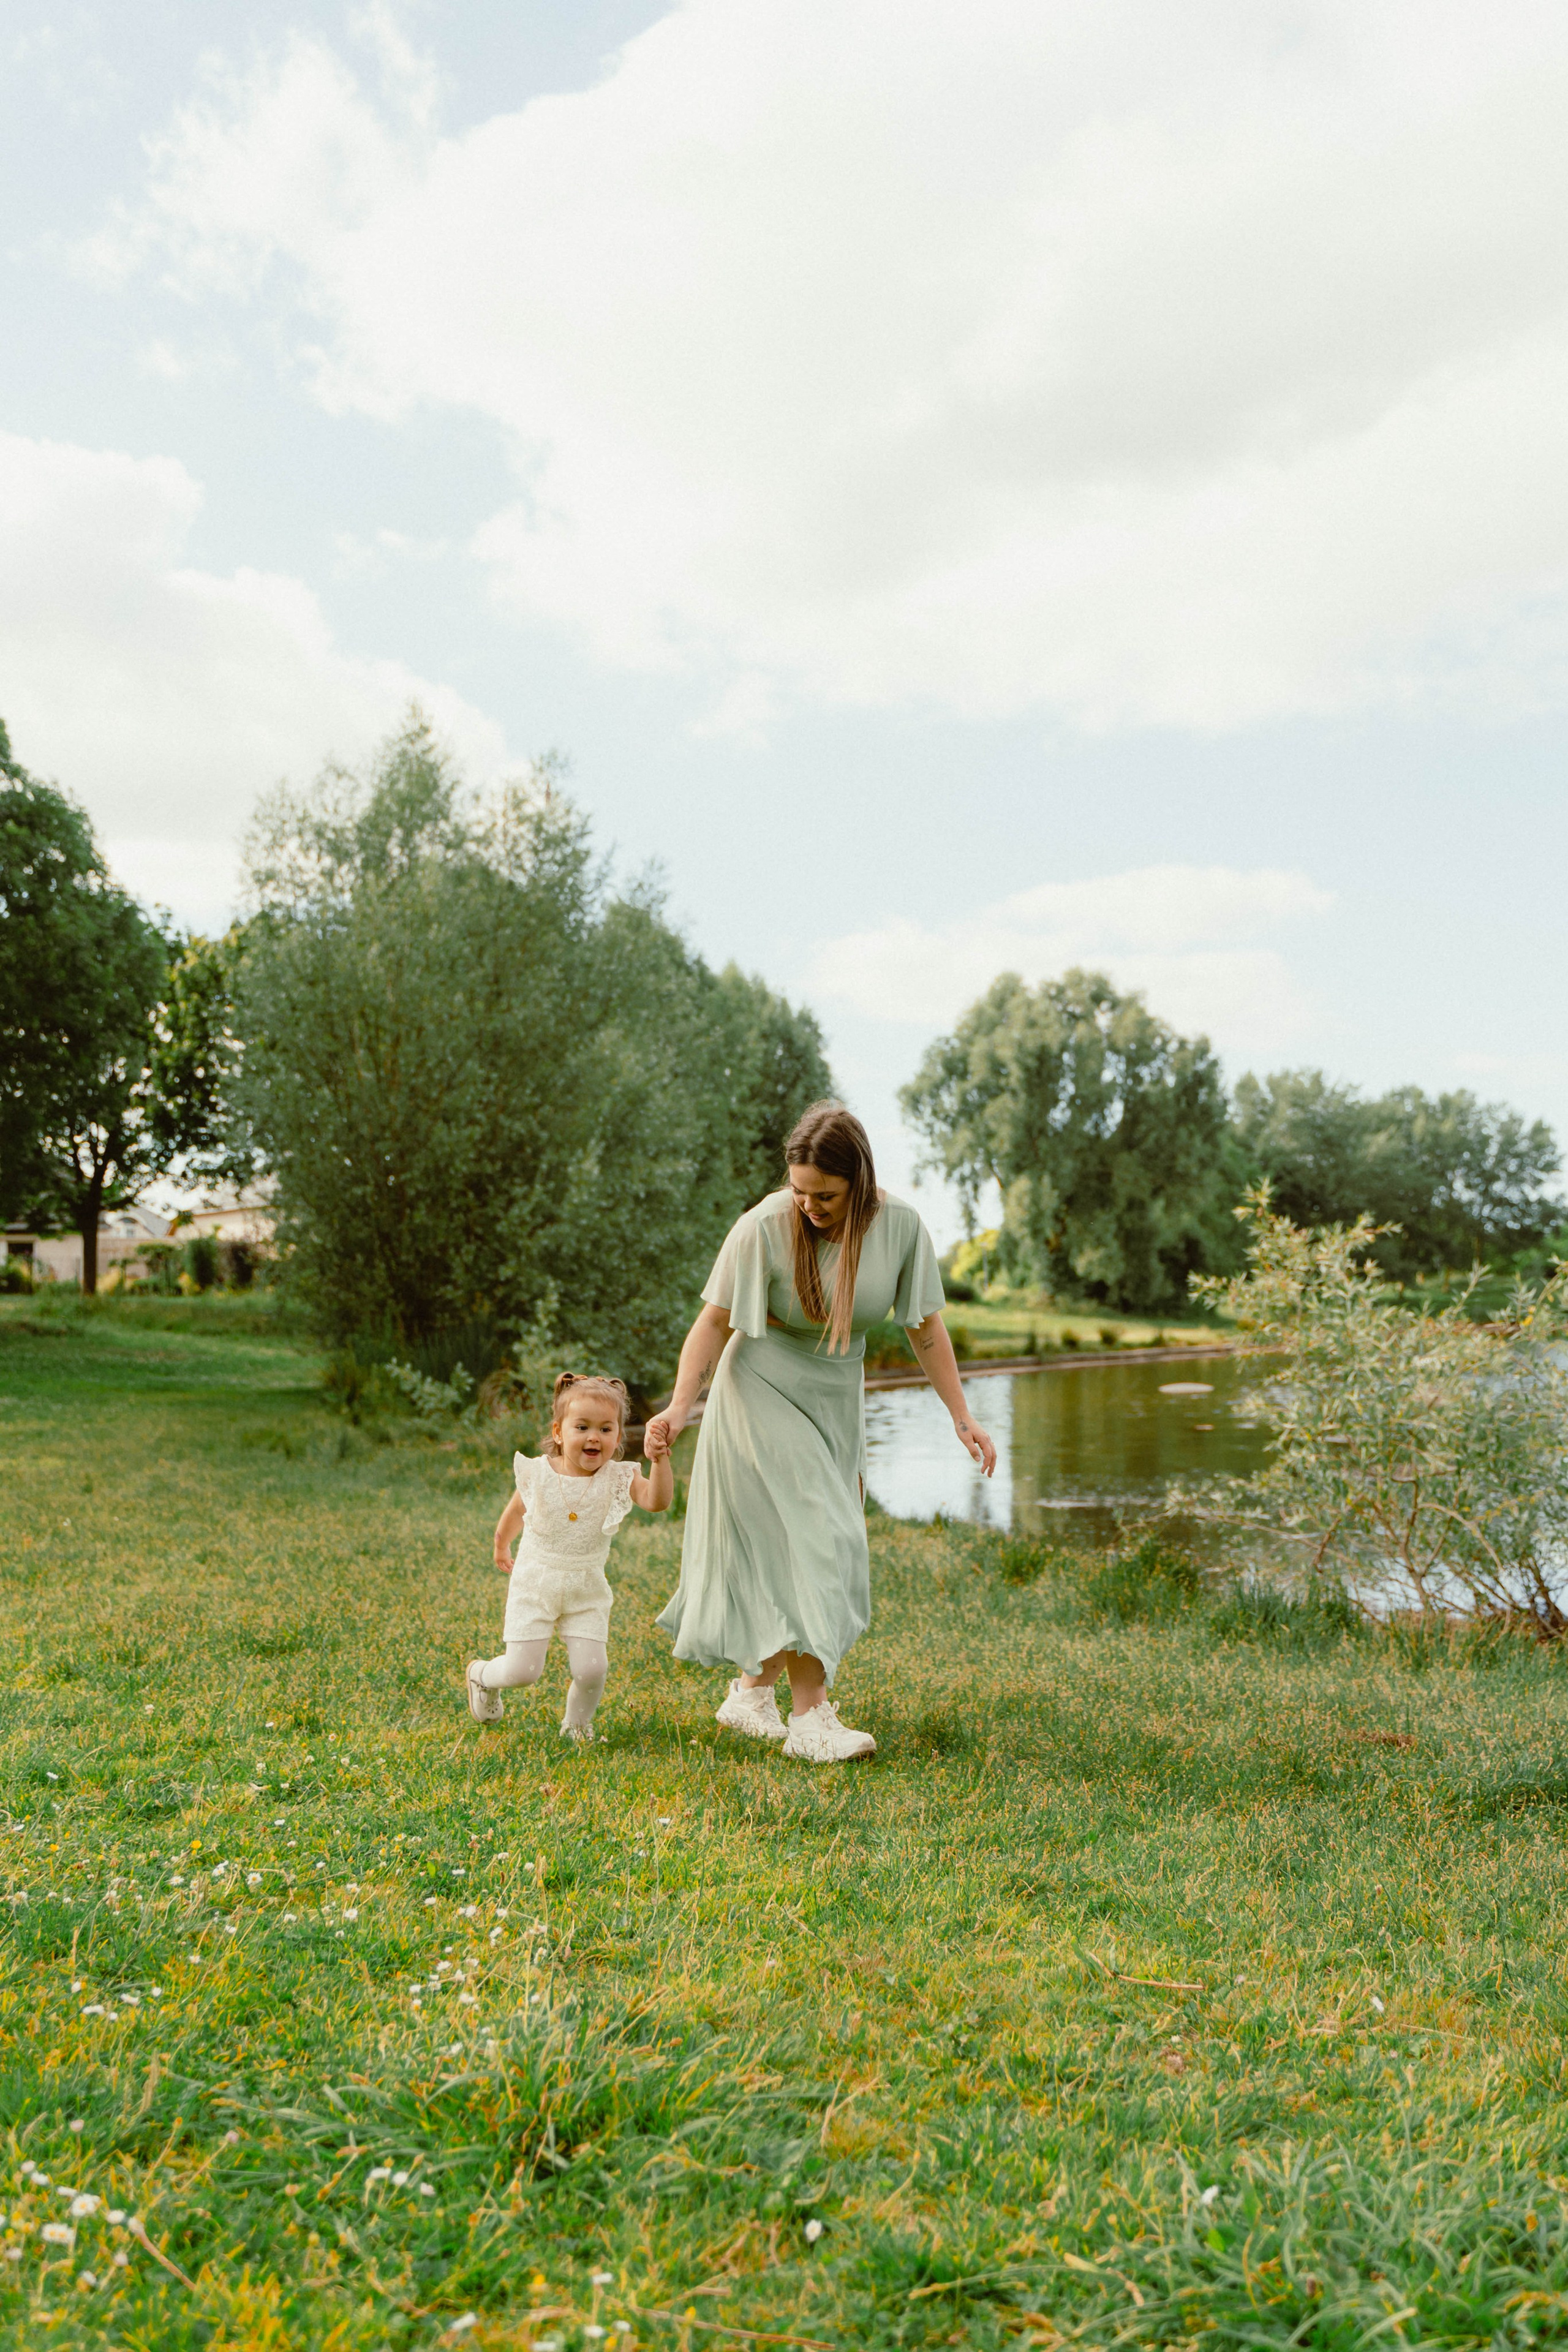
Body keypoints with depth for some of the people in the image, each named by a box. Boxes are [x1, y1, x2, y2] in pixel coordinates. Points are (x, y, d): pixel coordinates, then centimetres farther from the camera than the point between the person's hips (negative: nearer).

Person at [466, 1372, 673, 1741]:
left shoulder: (618, 1479, -11)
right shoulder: (537, 1474, -10)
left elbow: (658, 1501, -29)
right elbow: (515, 1512, 10)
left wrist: (659, 1461, -43)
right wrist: (502, 1548, 25)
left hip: (587, 1592, 1)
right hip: (534, 1587, -1)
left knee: (591, 1669, -10)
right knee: (522, 1671, -5)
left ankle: (577, 1723, 23)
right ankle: (481, 1674, 32)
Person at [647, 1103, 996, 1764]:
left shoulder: (899, 1227, -13)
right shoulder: (765, 1227, -22)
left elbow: (926, 1326, -2)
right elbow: (714, 1322, -16)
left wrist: (962, 1417, -2)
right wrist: (680, 1406, -28)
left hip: (836, 1400, 5)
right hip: (762, 1393, -5)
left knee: (824, 1549, 10)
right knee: (804, 1545, -13)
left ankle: (752, 1692, 26)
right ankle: (810, 1717, -8)